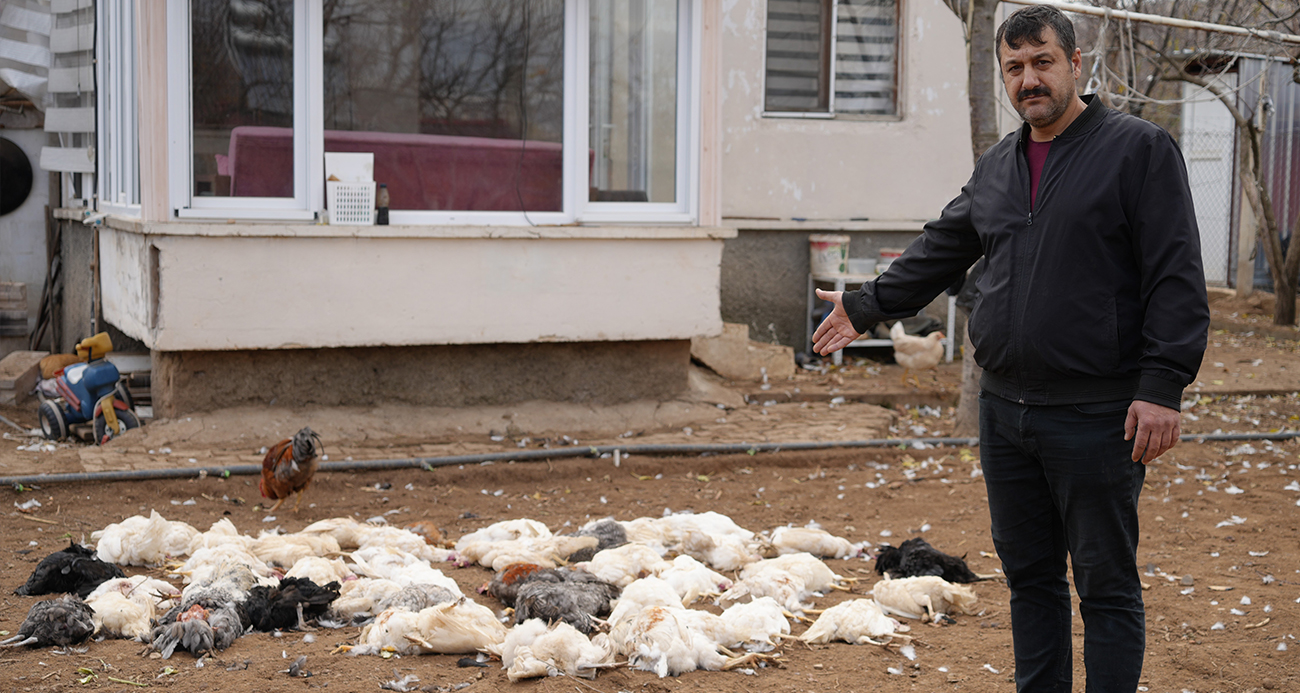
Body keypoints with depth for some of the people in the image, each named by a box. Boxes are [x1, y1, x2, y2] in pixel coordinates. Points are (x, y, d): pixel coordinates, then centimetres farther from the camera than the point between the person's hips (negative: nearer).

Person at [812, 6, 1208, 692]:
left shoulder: (1139, 148, -6)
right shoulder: (996, 166, 14)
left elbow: (1176, 279, -11)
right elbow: (939, 252, 26)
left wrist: (1161, 386, -17)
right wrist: (866, 305, 30)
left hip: (1096, 416, -6)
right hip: (1005, 408, 7)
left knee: (1106, 583, 2)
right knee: (1029, 576, 15)